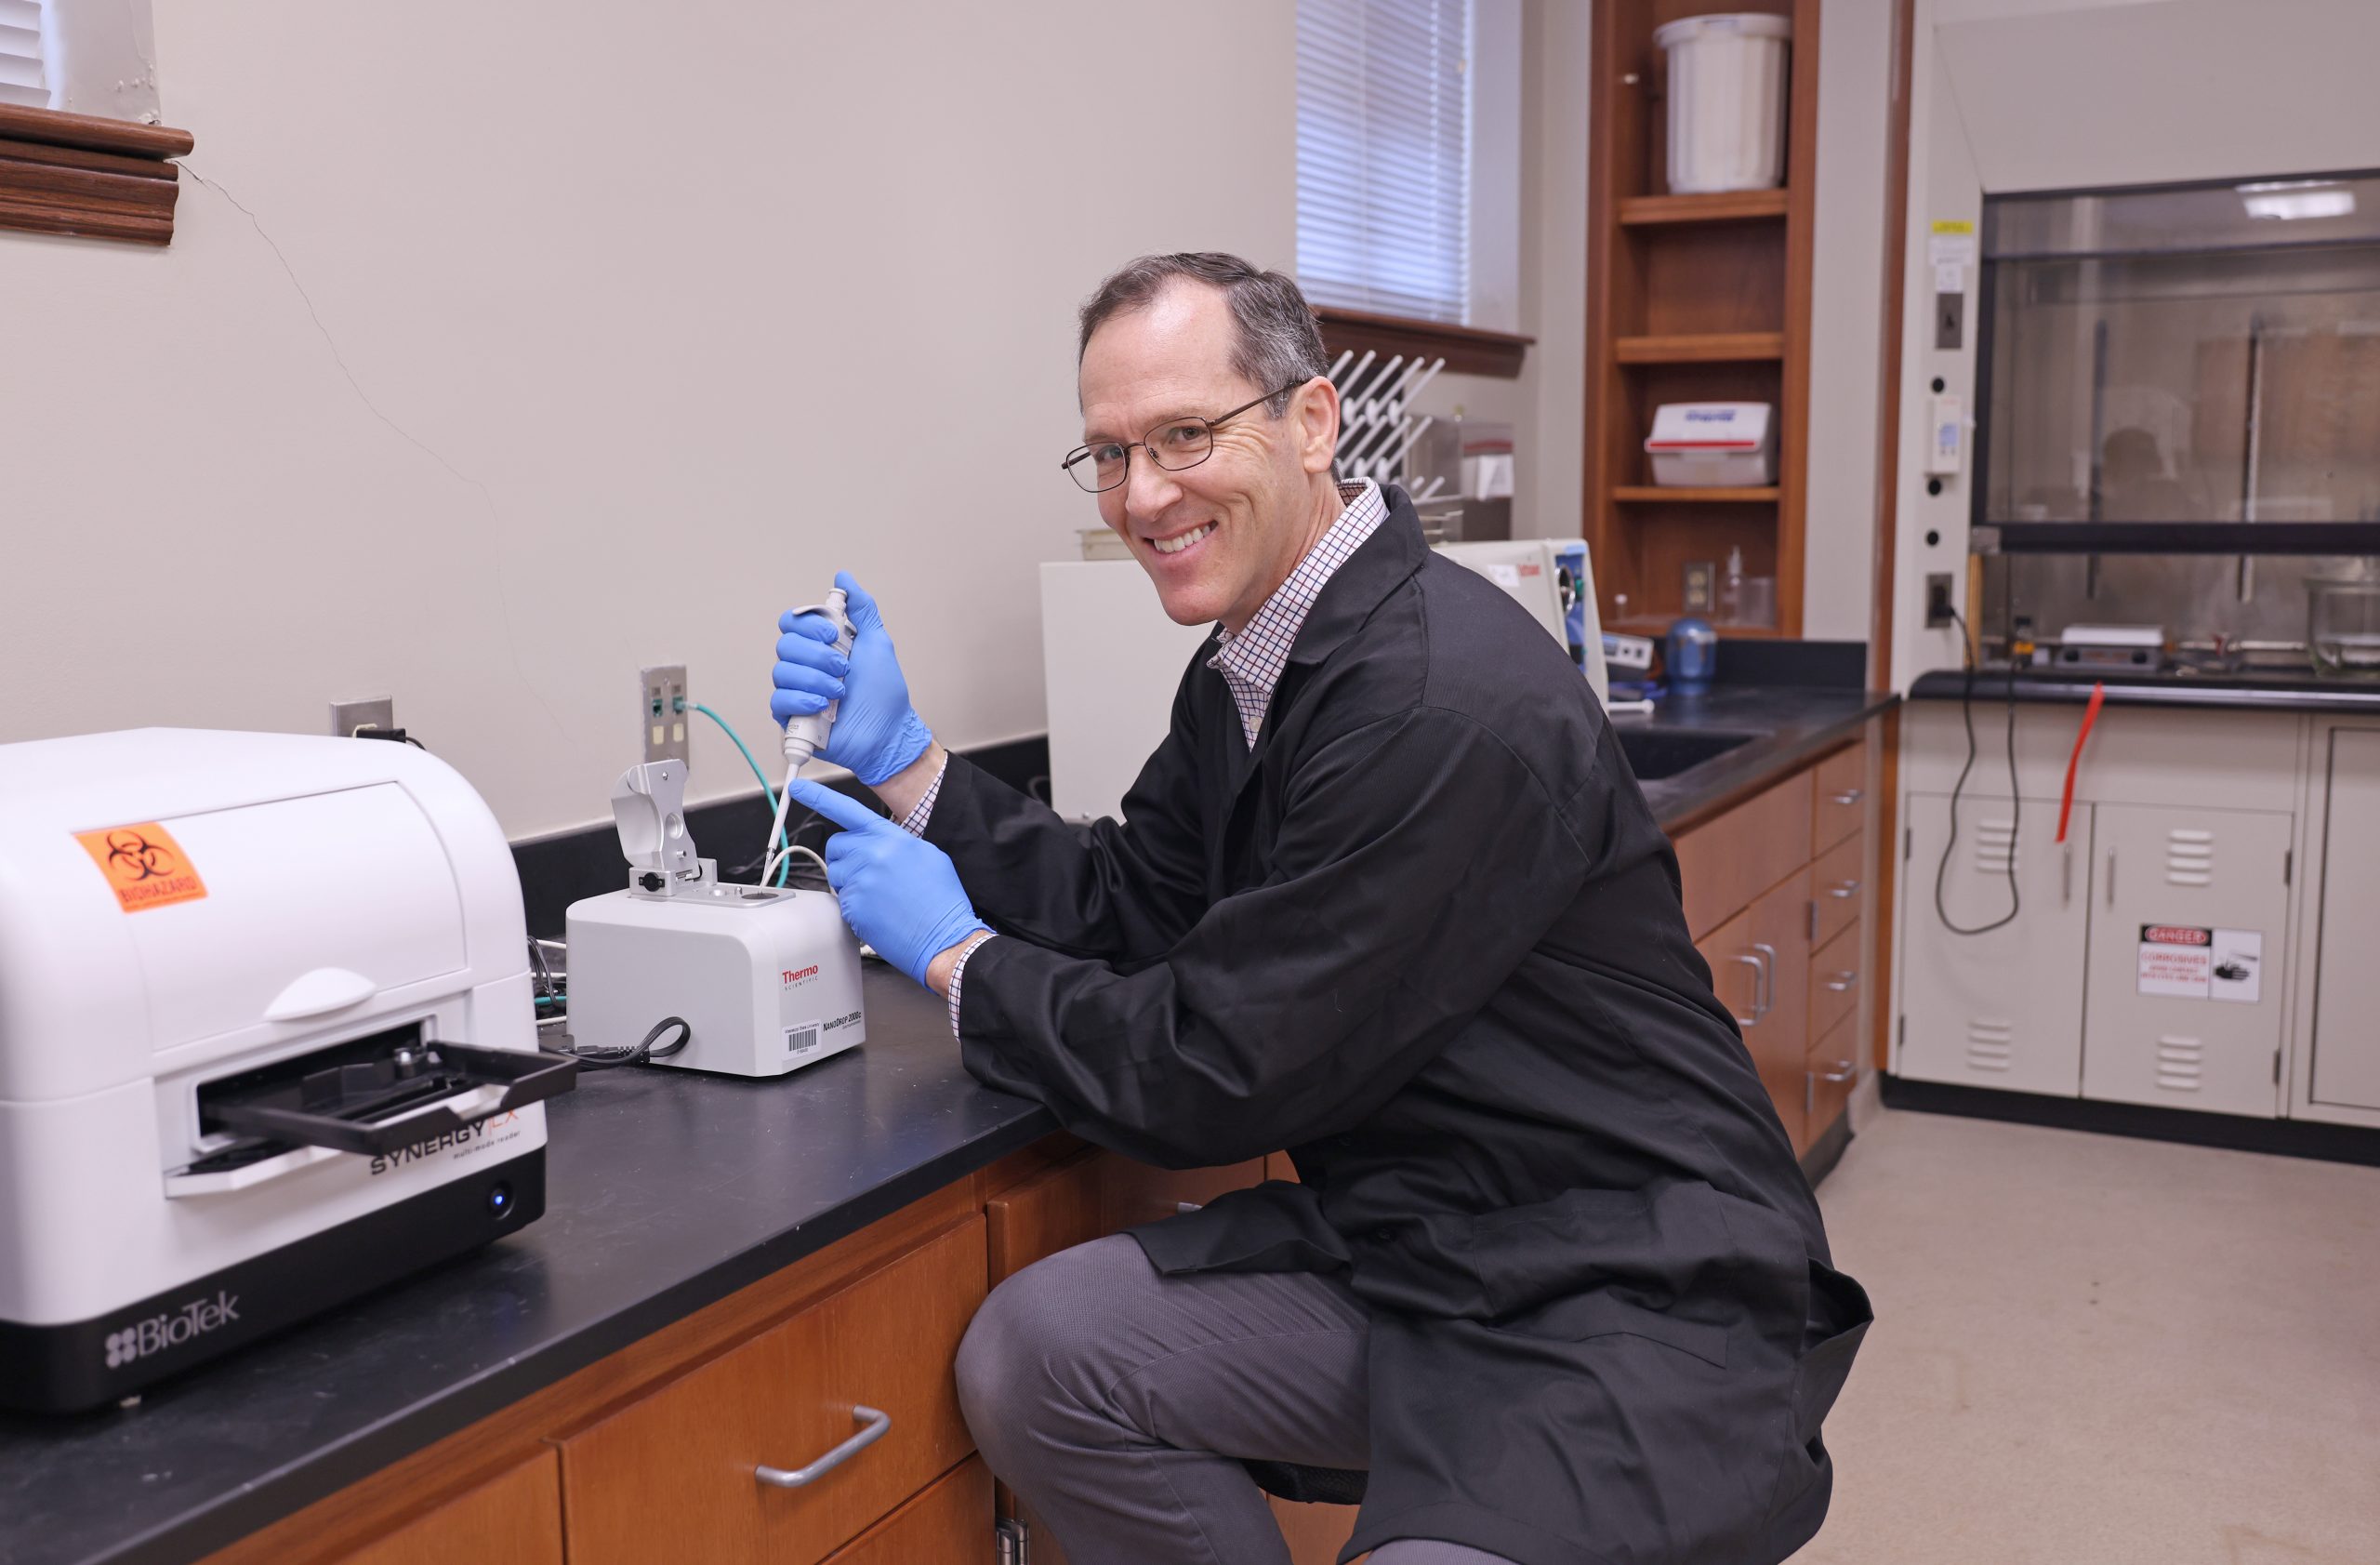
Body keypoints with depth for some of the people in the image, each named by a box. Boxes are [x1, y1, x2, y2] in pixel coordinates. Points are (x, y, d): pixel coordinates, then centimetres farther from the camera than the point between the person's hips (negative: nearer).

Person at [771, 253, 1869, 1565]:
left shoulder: (1447, 701, -25)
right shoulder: (1246, 666, 6)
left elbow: (1216, 1078, -20)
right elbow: (1125, 911, 12)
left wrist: (955, 954, -5)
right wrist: (896, 755, 6)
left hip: (1625, 1297, -8)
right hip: (1400, 1245, 9)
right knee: (1030, 1355, -5)